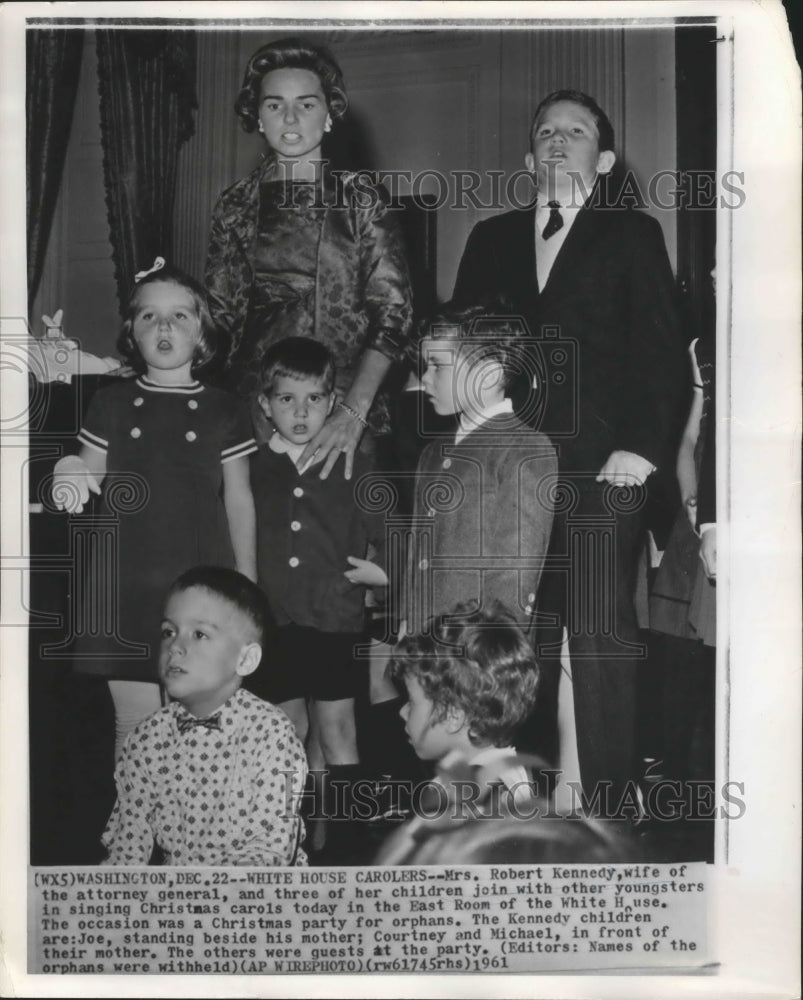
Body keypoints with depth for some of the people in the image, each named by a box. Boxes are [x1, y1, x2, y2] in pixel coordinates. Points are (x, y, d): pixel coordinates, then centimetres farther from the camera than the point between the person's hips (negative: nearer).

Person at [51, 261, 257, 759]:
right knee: (135, 726, 5)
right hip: (126, 587, 1)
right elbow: (91, 478, 13)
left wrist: (247, 585, 8)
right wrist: (71, 478, -12)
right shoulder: (111, 405, 6)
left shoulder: (224, 410, 4)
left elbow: (239, 498, 9)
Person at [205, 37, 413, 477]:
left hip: (344, 404, -1)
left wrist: (354, 410, -17)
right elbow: (219, 316, 10)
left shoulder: (362, 199, 2)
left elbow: (393, 313, -5)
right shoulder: (236, 205, 9)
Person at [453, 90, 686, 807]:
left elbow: (660, 351, 2)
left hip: (600, 473, -3)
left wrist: (642, 445, -11)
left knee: (602, 637, -4)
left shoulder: (632, 236, 9)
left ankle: (609, 798, 7)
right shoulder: (492, 239, 19)